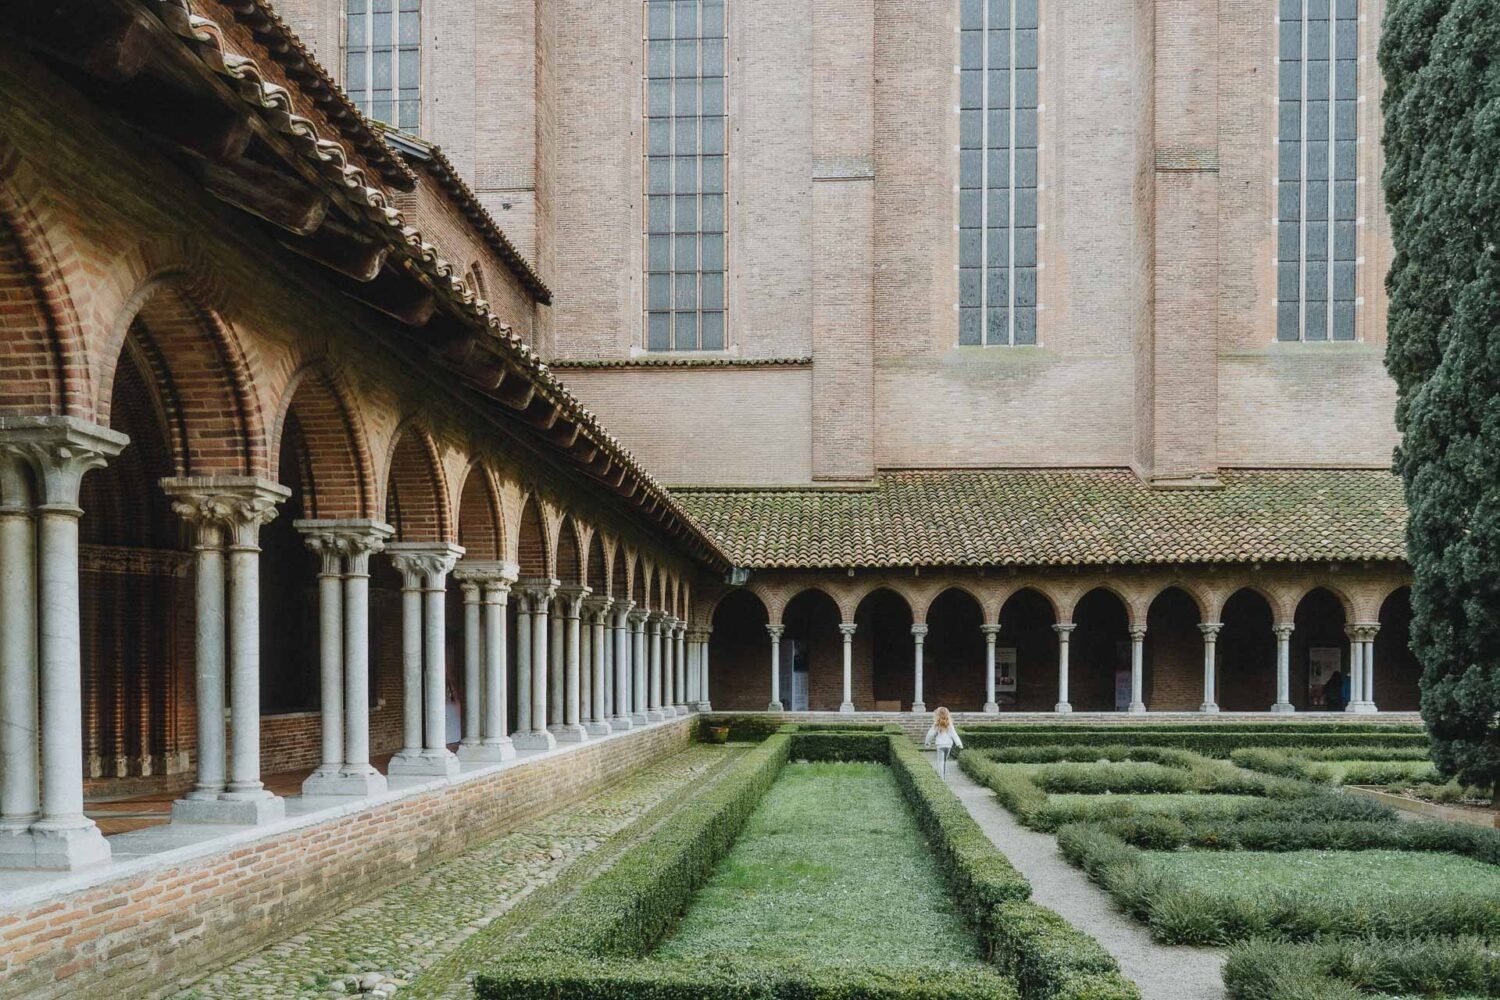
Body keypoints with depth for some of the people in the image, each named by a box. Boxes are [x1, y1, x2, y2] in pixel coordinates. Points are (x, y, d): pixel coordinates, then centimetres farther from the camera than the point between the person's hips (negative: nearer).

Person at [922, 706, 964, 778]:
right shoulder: (949, 724, -2)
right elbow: (954, 735, -3)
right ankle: (945, 776, 21)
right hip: (948, 745, 3)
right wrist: (959, 744, -1)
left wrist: (927, 742, 14)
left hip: (940, 745, -3)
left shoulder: (937, 725, -8)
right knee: (945, 760, 18)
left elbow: (931, 734, -2)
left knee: (940, 761, 0)